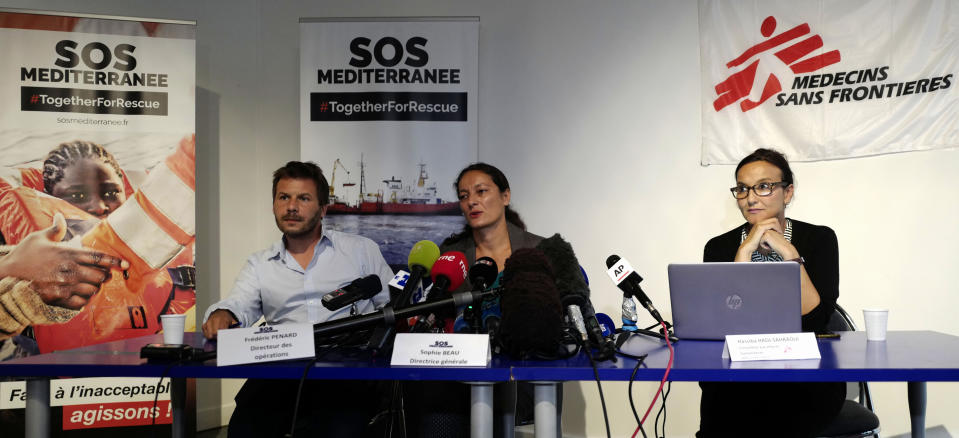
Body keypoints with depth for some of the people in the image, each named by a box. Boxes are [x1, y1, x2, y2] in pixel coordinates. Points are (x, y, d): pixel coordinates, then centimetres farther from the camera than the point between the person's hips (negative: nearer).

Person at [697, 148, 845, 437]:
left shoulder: (819, 239, 2)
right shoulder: (719, 247, 5)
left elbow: (816, 320, -10)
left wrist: (789, 253, -15)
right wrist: (746, 250, -13)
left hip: (808, 381, 0)